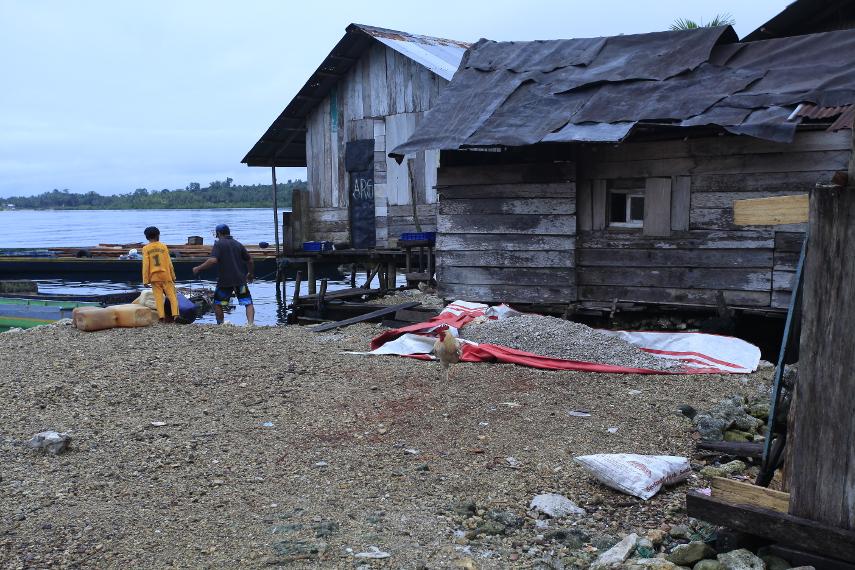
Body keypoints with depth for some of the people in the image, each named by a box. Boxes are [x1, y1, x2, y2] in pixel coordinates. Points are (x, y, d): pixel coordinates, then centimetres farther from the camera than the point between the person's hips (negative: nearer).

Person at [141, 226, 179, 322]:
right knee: (172, 295, 1)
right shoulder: (163, 247, 2)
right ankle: (175, 314, -14)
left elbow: (145, 265, -3)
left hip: (154, 277, 0)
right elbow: (169, 263, 3)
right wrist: (173, 276, 11)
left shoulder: (146, 249, 1)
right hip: (165, 275, 0)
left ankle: (162, 317, -7)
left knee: (158, 297, 2)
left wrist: (145, 280, 0)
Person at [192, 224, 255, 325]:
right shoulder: (238, 244, 10)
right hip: (240, 279, 3)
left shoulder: (218, 244, -4)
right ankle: (251, 323, -12)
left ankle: (220, 324, 15)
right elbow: (249, 261, 13)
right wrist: (250, 274, 28)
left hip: (224, 280, -3)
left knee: (217, 303, 15)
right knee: (248, 303, 4)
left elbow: (213, 260, -18)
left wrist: (198, 268, -9)